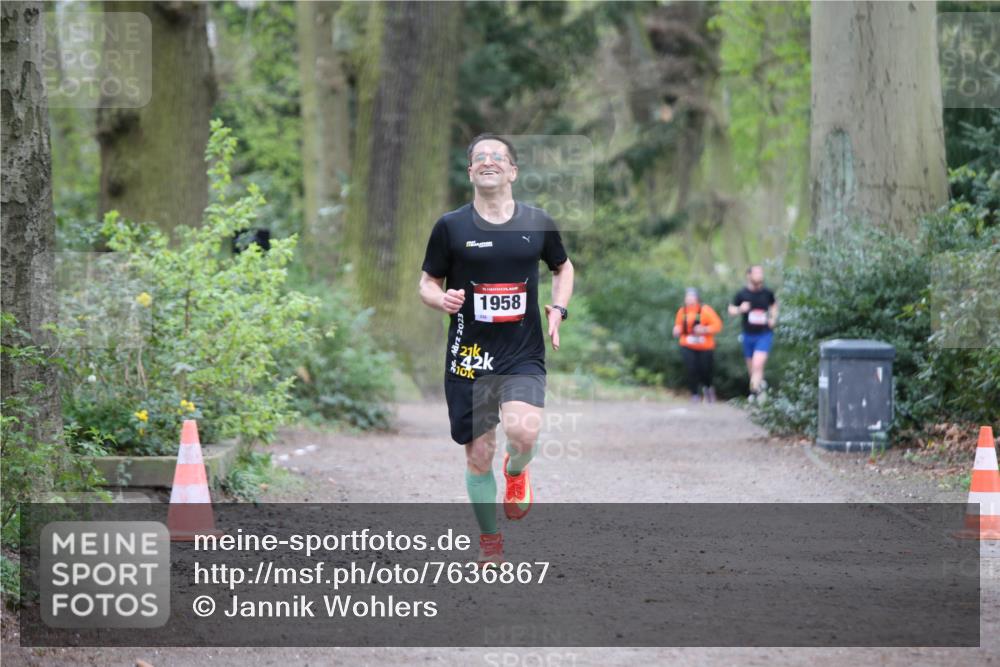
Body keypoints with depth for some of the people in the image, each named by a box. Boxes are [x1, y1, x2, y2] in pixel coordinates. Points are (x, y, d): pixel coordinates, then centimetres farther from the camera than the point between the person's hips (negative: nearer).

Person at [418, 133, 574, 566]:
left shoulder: (538, 223, 4)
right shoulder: (450, 227, 0)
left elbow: (563, 268, 22)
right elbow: (427, 283, 8)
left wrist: (558, 309, 5)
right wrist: (442, 299, -15)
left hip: (524, 354, 0)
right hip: (469, 354, 0)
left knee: (523, 432, -25)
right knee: (478, 454, 3)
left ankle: (515, 472, 12)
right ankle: (490, 542, 24)